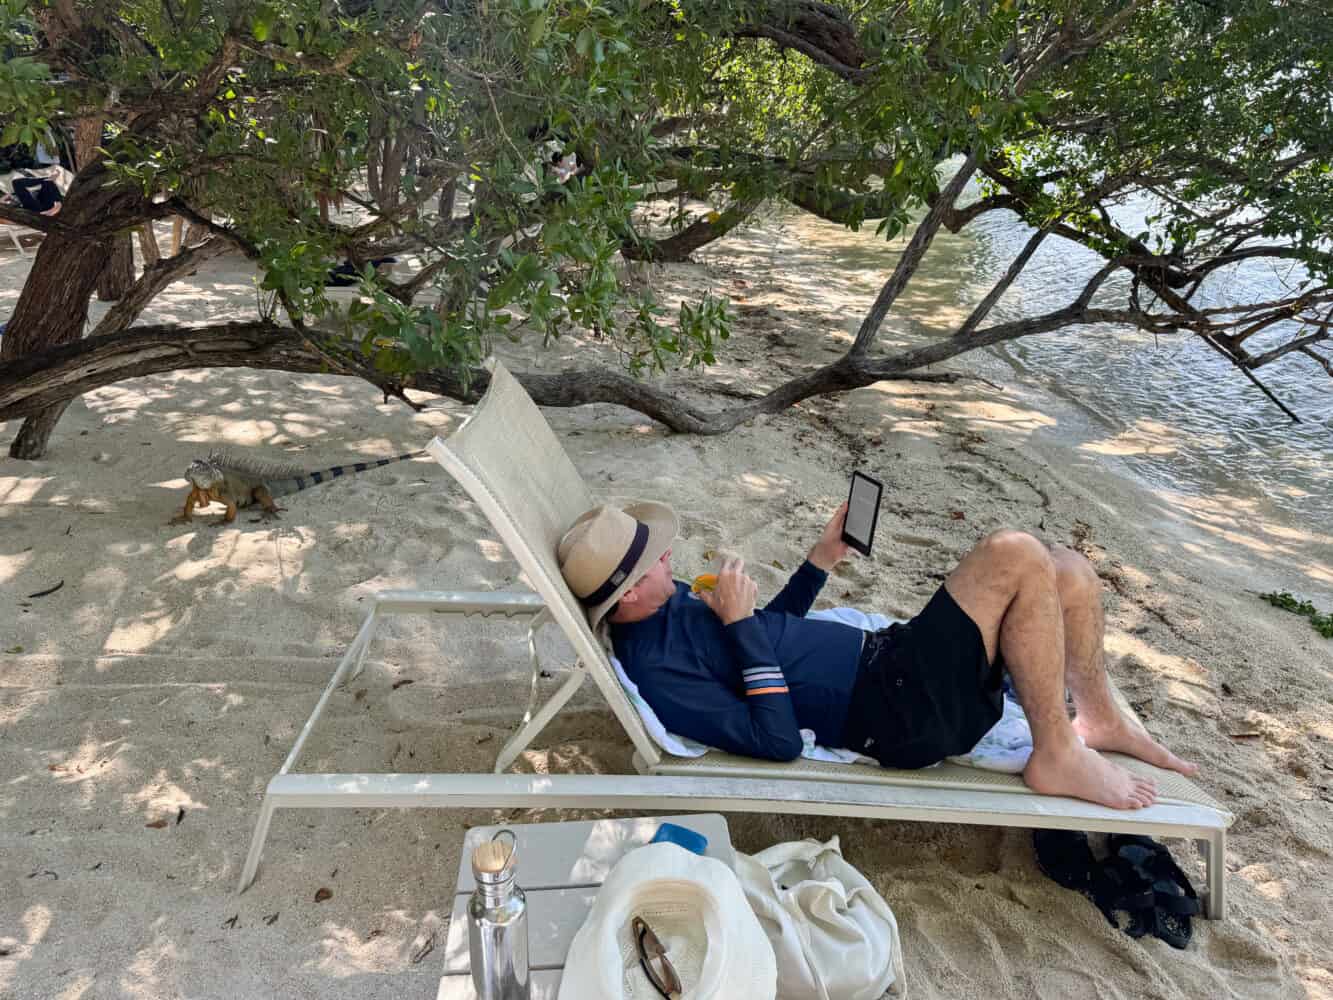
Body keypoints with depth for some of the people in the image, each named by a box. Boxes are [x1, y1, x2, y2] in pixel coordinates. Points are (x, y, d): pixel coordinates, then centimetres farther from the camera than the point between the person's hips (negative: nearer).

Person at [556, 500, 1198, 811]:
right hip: (896, 713, -9)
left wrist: (821, 560, 15)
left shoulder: (669, 603, 11)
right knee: (1015, 556, -22)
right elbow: (779, 742, -24)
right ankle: (1058, 756, -8)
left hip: (881, 660, 10)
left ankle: (1097, 716, 26)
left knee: (1068, 574, 6)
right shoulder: (654, 671, -20)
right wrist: (739, 623, -23)